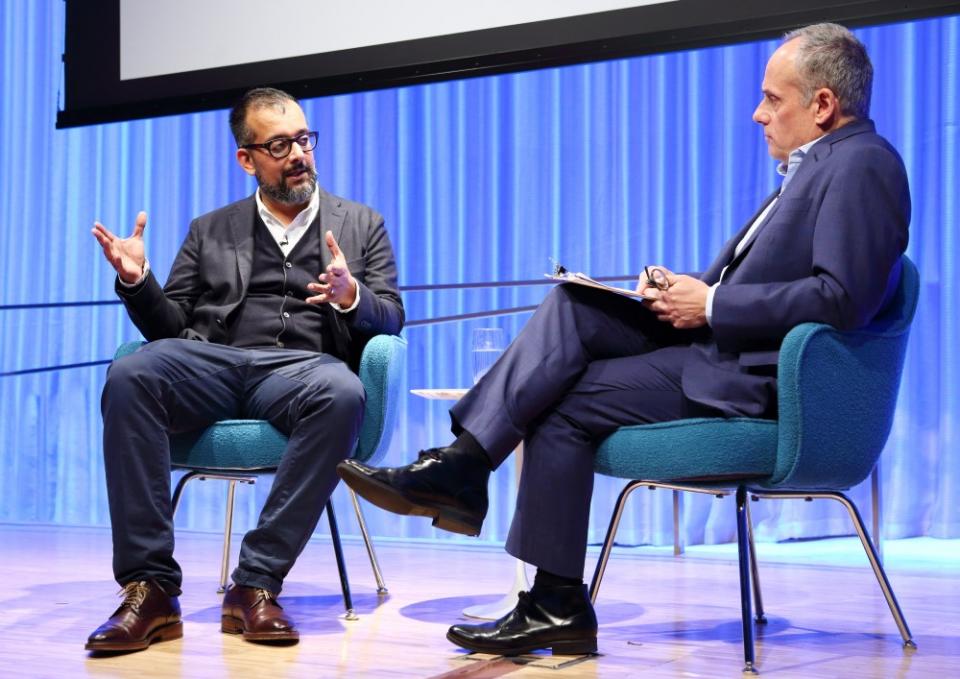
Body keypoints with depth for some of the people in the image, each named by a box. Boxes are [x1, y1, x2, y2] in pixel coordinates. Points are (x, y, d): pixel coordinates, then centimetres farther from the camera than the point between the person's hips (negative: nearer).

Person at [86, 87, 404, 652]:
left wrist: (352, 299, -12)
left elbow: (391, 319, 11)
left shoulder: (362, 225, 21)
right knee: (129, 376, -31)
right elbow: (170, 325, 19)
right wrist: (137, 281, -1)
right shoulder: (210, 231, 25)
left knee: (343, 394, -38)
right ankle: (151, 589, -29)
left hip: (304, 367, -1)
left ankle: (258, 584, -29)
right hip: (214, 364, 1)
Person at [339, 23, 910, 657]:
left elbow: (842, 297, -25)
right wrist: (688, 290, 3)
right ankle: (460, 466, -12)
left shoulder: (863, 164, -12)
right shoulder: (817, 162, 19)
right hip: (717, 344, 10)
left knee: (566, 406, -10)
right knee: (573, 307, -6)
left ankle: (558, 607, 1)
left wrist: (711, 305, -19)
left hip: (753, 374, -9)